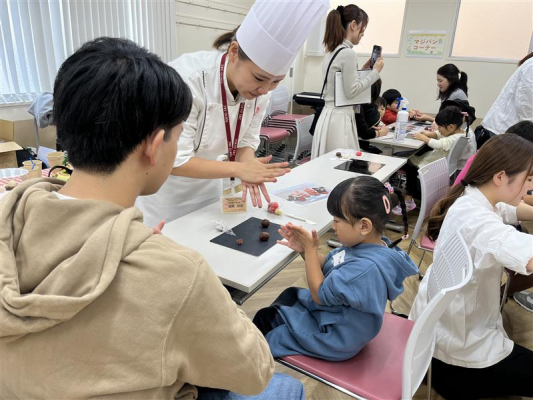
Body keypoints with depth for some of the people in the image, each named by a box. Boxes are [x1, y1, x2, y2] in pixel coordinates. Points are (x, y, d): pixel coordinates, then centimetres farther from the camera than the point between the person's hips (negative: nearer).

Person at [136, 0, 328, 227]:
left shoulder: (257, 87, -13)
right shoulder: (187, 79, -31)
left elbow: (246, 140, -2)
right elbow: (174, 162, -27)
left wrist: (249, 170, -23)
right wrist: (238, 169, -31)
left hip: (208, 183, 5)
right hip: (163, 187, -5)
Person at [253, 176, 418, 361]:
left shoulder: (367, 267, -39)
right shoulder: (364, 244, -10)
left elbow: (320, 294, -27)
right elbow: (328, 266, 4)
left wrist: (311, 249, -24)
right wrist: (304, 249, -14)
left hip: (335, 337, -9)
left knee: (265, 318, 2)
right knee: (290, 294, 24)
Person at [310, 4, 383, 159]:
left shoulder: (332, 51, 13)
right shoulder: (348, 53, -14)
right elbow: (351, 92, -13)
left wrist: (362, 70, 17)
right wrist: (375, 72, -5)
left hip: (330, 114, 9)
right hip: (340, 117, -9)